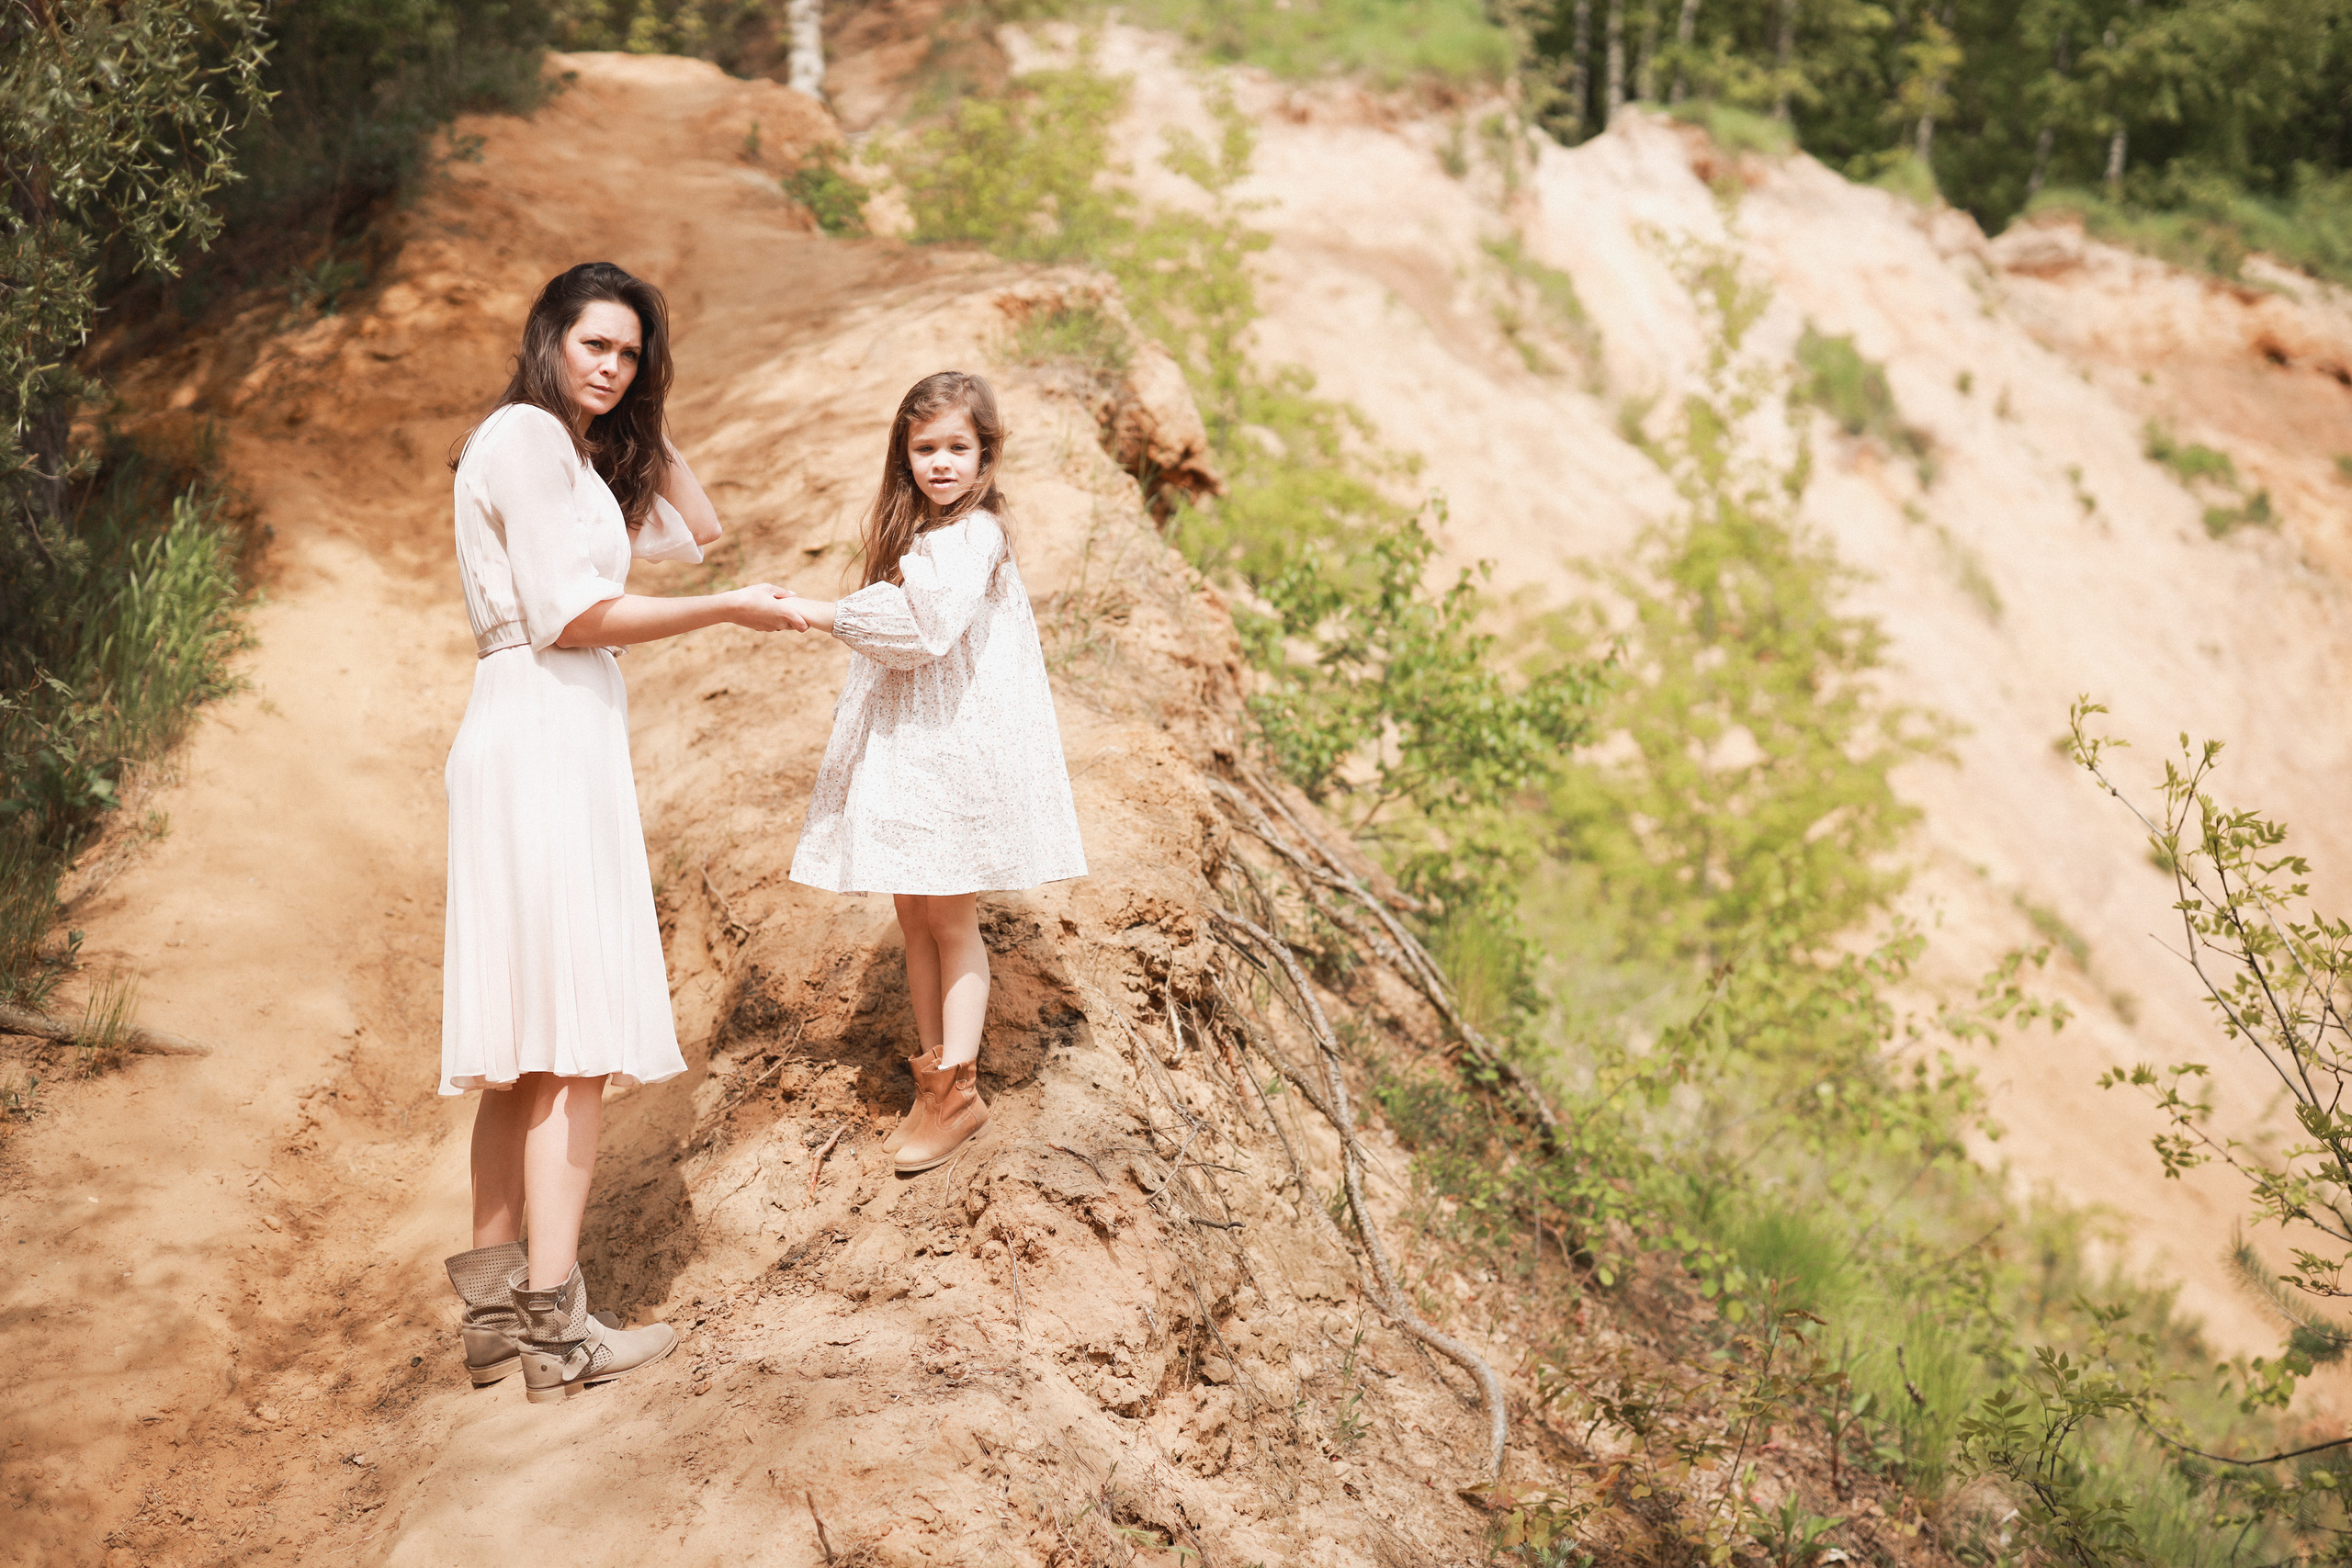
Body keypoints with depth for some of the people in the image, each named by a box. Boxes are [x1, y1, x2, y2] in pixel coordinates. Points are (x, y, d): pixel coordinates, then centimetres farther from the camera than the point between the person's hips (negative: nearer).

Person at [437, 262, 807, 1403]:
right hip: (544, 740, -10)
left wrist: (640, 412, 18)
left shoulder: (580, 450, 21)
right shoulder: (525, 437, -9)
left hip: (561, 740, 10)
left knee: (528, 1048, 10)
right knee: (573, 1036, -12)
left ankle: (494, 1305, 13)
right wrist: (732, 612, -9)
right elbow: (574, 615, -15)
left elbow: (693, 530, 24)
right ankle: (556, 1329, -12)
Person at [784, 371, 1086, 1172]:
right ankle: (932, 1082, 17)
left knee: (951, 920, -2)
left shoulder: (975, 536, -13)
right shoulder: (913, 532, 15)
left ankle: (958, 1091, 5)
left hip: (959, 746, -8)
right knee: (913, 917, 10)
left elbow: (920, 623, -26)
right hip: (903, 747, 8)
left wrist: (822, 614, -22)